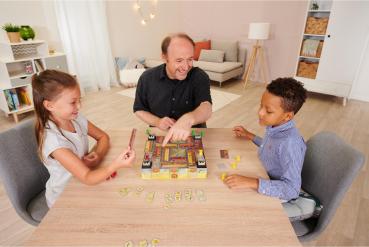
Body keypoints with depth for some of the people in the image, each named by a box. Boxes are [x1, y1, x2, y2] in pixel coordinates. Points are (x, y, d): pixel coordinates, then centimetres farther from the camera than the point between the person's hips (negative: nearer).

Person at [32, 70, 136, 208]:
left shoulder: (76, 119, -11)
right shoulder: (53, 140, -30)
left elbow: (103, 137, 1)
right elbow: (87, 178, -32)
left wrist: (97, 154, -19)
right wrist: (116, 165, -49)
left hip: (82, 187, 6)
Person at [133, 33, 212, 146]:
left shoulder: (200, 77, -11)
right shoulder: (147, 78, -5)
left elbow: (206, 109, -27)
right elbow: (139, 109, 7)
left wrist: (188, 119, -50)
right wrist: (157, 122, -13)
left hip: (193, 137, 1)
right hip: (159, 139, 0)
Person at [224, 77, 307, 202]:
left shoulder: (291, 143, -34)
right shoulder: (274, 125, -10)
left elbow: (292, 190, -35)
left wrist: (252, 183, -42)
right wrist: (250, 136, 10)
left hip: (274, 193, -7)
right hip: (266, 176, 7)